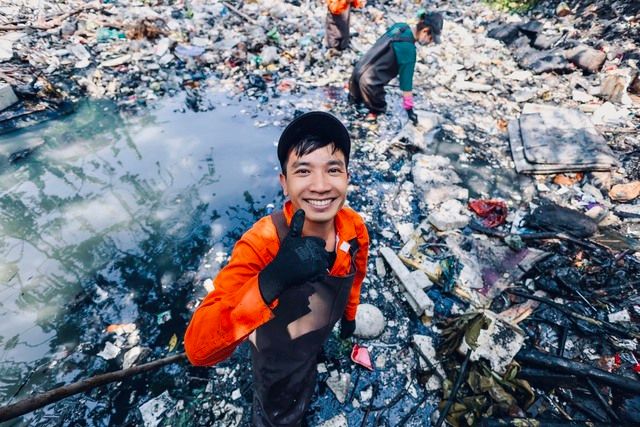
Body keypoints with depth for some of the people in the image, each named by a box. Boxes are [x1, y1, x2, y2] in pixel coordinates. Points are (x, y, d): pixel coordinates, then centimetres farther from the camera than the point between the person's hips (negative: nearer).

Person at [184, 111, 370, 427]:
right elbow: (198, 348, -43)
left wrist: (349, 315, 13)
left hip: (319, 337, 5)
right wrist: (271, 281, -58)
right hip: (278, 354, -4)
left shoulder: (355, 228, -24)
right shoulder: (260, 245, -39)